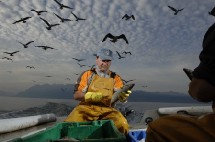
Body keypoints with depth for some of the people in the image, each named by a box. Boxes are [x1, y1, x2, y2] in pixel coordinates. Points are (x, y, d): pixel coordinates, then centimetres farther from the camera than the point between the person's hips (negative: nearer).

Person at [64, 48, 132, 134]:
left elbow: (121, 97, 1)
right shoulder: (87, 74, 10)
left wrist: (123, 96, -24)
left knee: (122, 125, -28)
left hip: (107, 110, 1)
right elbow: (76, 95, 2)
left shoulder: (115, 78, 14)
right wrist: (92, 96, -17)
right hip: (86, 108, 0)